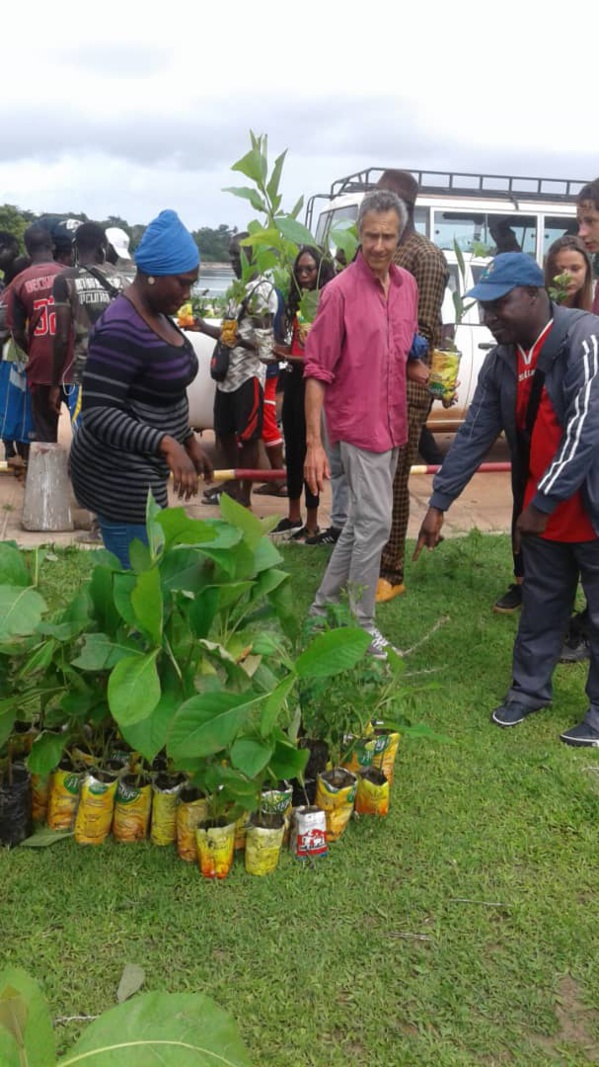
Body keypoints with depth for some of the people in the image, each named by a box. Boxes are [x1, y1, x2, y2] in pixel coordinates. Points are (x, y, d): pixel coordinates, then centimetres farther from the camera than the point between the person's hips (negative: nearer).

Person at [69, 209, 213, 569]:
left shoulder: (157, 317, 10)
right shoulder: (122, 329, -22)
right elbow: (98, 413, -27)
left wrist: (189, 441, 22)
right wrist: (167, 444, -35)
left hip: (138, 472, 10)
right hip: (118, 477, -10)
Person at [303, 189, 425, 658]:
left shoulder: (407, 284, 6)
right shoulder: (341, 290, -14)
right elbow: (318, 371, -15)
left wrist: (425, 373, -2)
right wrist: (314, 444, -20)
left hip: (392, 422, 7)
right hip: (358, 422, -7)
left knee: (361, 520, 14)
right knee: (375, 522, -5)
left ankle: (324, 606, 28)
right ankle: (362, 625, 10)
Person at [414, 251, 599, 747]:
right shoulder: (503, 359, 3)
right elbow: (475, 433, 6)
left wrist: (543, 502, -22)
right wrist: (439, 502, 4)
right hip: (540, 510, 7)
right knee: (540, 605, 18)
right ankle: (530, 688, 34)